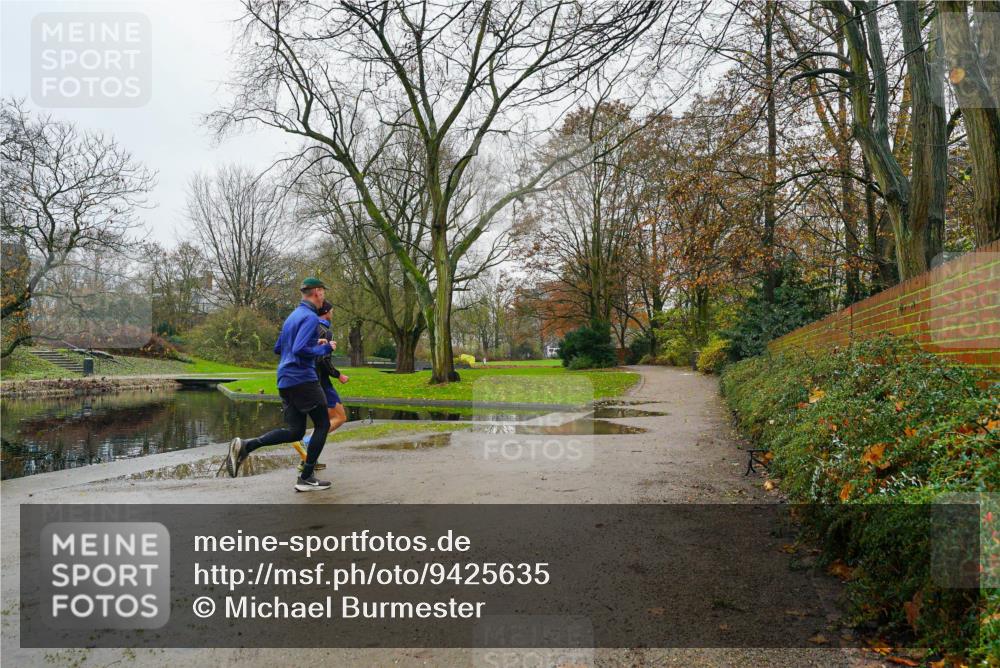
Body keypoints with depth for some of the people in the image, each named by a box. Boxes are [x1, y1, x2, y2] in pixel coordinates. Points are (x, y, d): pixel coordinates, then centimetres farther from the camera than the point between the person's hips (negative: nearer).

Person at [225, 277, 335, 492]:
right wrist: (324, 348, -8)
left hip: (285, 381, 9)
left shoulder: (292, 316, 18)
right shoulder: (310, 317, -12)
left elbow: (277, 349, 25)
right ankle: (306, 478, 4)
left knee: (295, 431, 10)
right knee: (323, 425, 4)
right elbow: (300, 350, -24)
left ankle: (245, 446, -6)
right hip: (303, 379, -9)